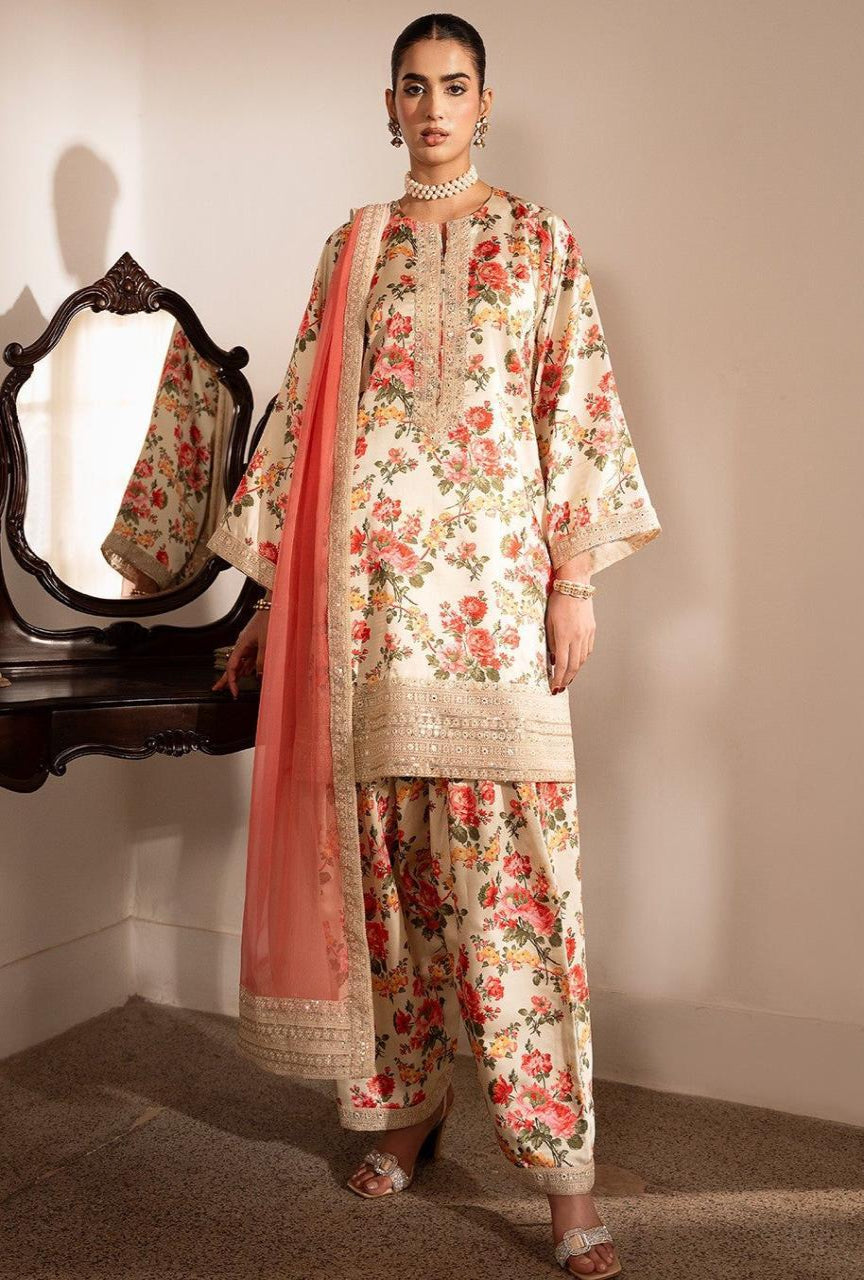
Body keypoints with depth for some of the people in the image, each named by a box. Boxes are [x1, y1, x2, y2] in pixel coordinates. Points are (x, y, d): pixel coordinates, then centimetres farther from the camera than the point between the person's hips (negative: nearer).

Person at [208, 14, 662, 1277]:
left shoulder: (542, 240, 11)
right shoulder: (352, 248, 17)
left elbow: (581, 408, 4)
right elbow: (304, 413, 14)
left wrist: (577, 577, -7)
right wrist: (275, 594, 10)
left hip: (493, 577, -3)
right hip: (366, 577, 3)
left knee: (509, 857, -7)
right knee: (381, 850, 6)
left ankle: (565, 1168, 2)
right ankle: (407, 1103, 23)